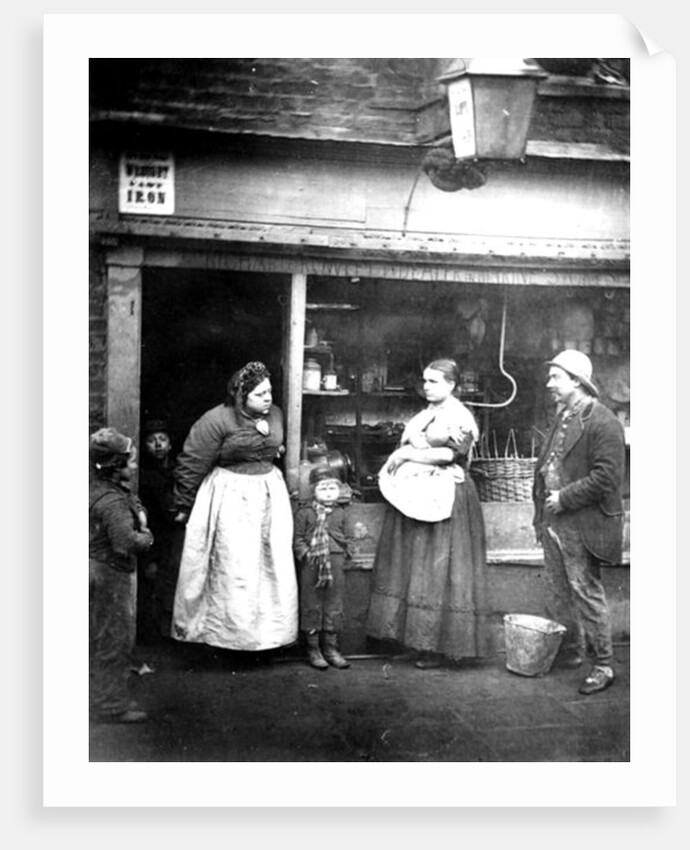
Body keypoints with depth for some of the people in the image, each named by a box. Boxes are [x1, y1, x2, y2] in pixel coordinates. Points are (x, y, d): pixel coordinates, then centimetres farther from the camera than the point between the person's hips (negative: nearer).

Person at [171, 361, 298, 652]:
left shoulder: (275, 414, 4)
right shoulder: (217, 420, -16)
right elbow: (191, 465, -10)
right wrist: (183, 507, -5)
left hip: (269, 497, 6)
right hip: (230, 500, -6)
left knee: (275, 565, 7)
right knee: (234, 569, -1)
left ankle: (269, 632, 21)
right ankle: (233, 632, 15)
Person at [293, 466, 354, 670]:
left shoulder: (341, 513, 10)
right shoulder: (304, 513, 1)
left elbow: (348, 538, 11)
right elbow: (297, 538, -1)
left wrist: (342, 553, -2)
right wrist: (306, 553, -13)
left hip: (335, 563, 3)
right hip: (310, 564, -3)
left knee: (334, 605, 7)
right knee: (311, 605, 2)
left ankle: (330, 647, 18)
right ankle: (313, 649, 13)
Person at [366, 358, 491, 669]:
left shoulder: (460, 417, -6)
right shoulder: (424, 415, 18)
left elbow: (451, 454, -16)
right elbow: (406, 445, 23)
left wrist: (407, 454, -13)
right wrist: (397, 459, 2)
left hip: (443, 499, -8)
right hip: (414, 495, 8)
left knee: (439, 570, -4)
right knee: (411, 567, 6)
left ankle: (438, 645, 4)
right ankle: (418, 636, 14)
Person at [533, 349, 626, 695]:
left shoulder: (604, 423, -14)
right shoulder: (562, 418, 14)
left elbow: (606, 478, -20)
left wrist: (564, 497, -17)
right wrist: (543, 502, 11)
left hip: (583, 526, -9)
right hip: (554, 523, 9)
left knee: (587, 595, -2)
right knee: (558, 595, 16)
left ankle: (604, 667, 11)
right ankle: (570, 654, 31)